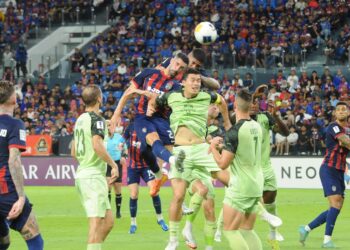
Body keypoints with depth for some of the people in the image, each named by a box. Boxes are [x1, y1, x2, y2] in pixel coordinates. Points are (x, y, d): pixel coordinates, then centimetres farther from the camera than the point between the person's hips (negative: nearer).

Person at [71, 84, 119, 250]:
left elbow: (74, 152, 22)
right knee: (97, 222, -9)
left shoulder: (80, 120, 17)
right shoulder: (96, 119, -10)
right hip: (93, 176, -9)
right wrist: (113, 164, -14)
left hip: (82, 174, 9)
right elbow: (97, 146, -24)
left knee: (108, 221, 12)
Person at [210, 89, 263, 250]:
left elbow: (223, 164, -15)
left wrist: (213, 147, 1)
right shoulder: (257, 127, 5)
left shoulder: (234, 132, -17)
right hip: (256, 187, 8)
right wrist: (223, 145, 19)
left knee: (230, 230, -3)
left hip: (240, 188, -7)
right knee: (247, 231, 13)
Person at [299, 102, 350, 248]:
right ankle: (327, 240, -12)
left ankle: (306, 229, 17)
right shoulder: (334, 127, -11)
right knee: (335, 204, -17)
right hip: (329, 169, -8)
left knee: (336, 208, 6)